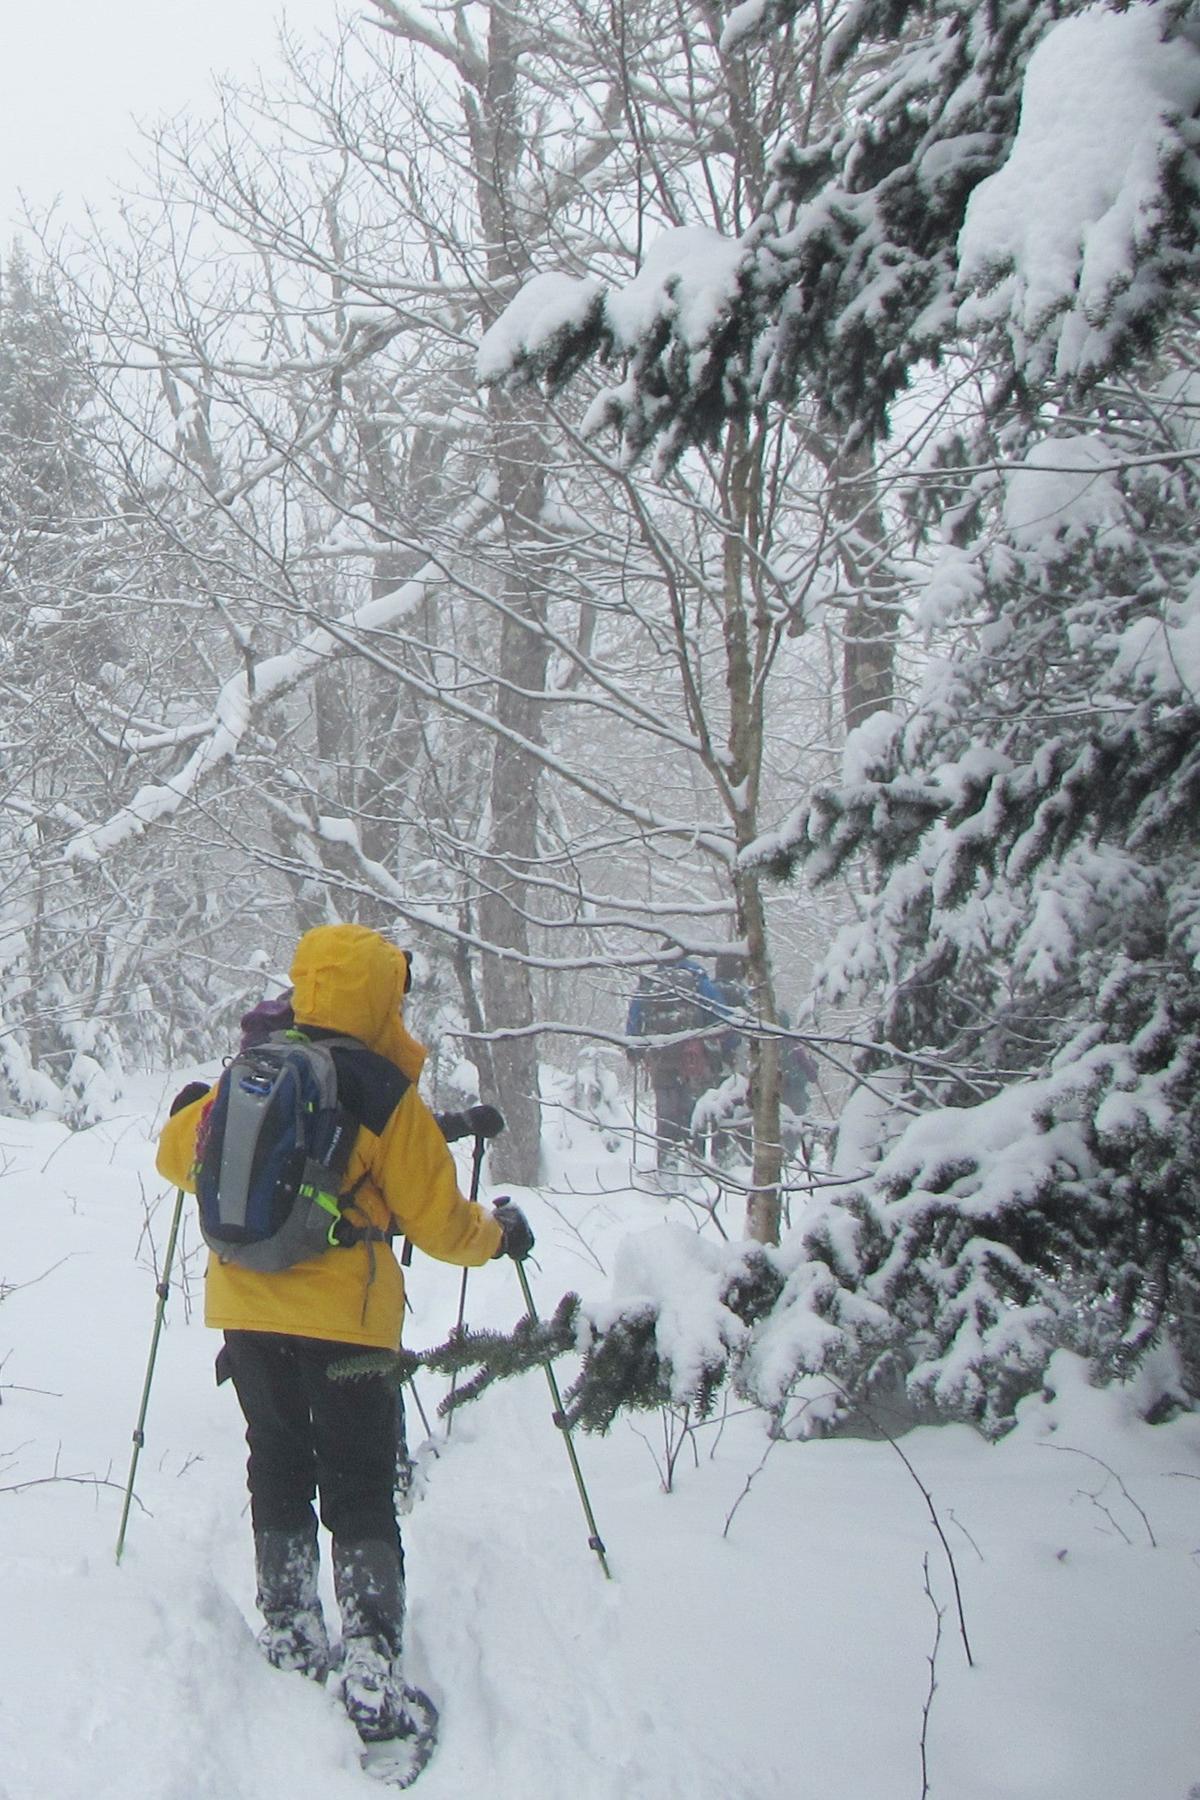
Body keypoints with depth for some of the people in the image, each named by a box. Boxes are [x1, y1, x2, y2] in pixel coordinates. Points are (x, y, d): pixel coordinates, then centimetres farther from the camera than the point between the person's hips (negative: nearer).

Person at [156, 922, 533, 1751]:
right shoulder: (385, 1092, -11)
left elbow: (179, 1155, 15)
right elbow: (436, 1219, -7)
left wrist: (186, 1111, 38)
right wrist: (500, 1235, 13)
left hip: (245, 1308, 4)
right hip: (344, 1317, -4)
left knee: (277, 1469, 20)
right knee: (361, 1494, 2)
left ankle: (290, 1634, 25)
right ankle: (372, 1675, -4)